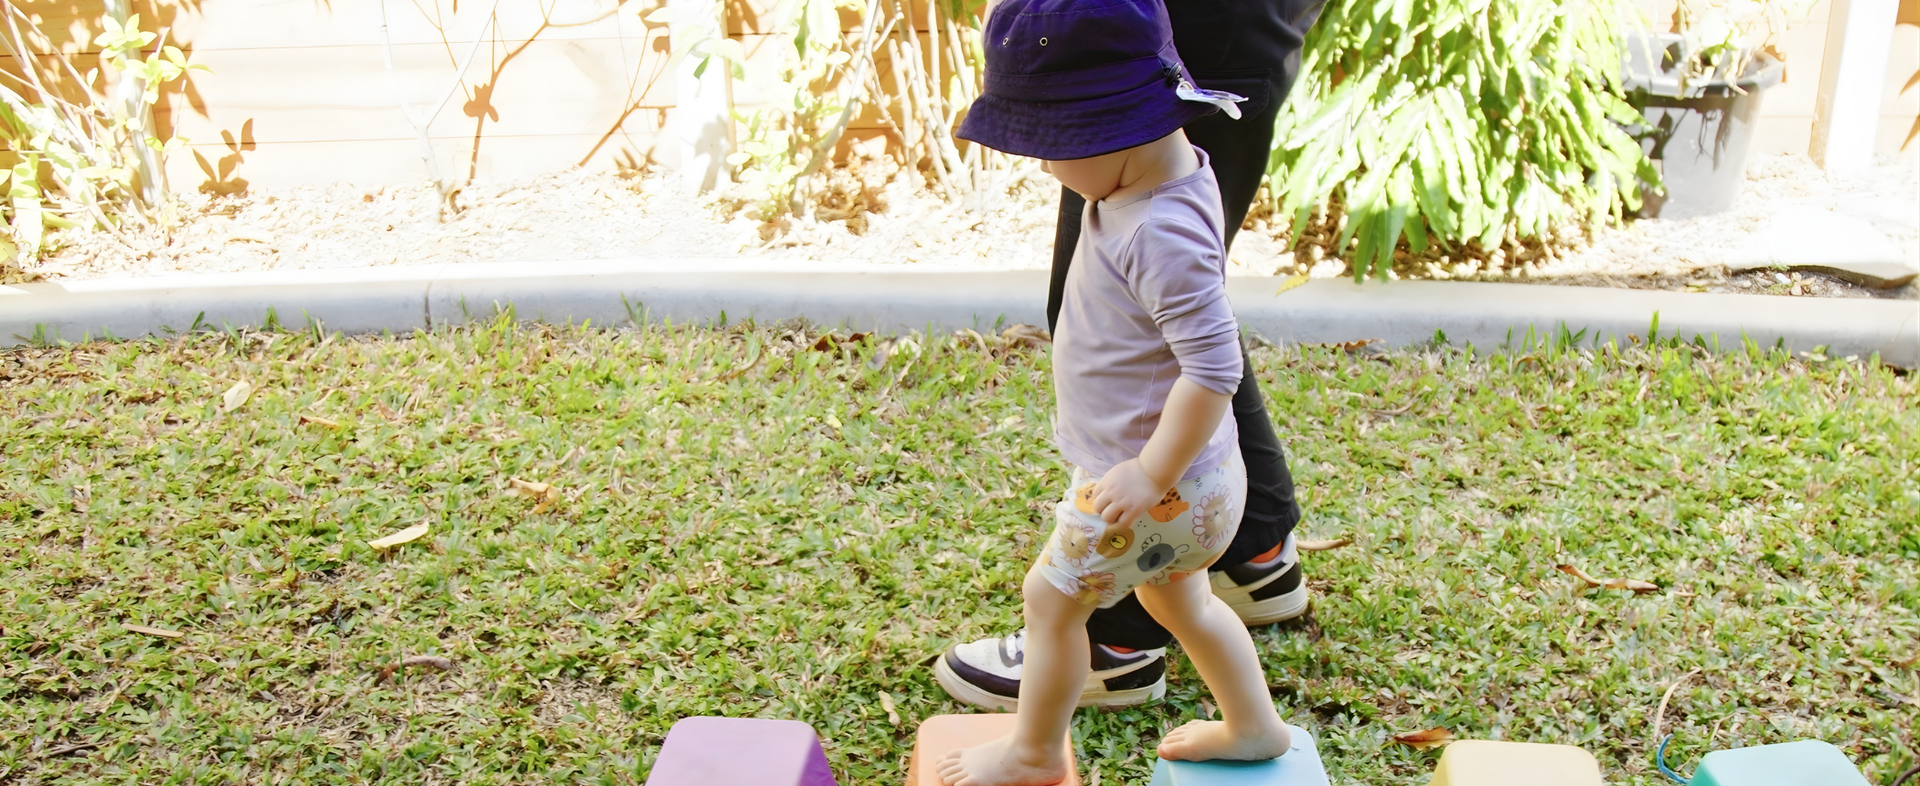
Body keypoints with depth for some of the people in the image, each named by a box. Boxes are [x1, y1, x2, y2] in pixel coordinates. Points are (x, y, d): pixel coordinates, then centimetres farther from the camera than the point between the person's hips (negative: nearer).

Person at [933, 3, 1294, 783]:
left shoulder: (1162, 235, -32)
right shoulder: (1171, 171, -3)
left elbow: (1215, 365, -33)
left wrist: (1154, 473, -25)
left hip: (1156, 488, -9)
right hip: (1182, 479, 9)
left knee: (1051, 596, 10)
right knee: (1176, 598, 28)